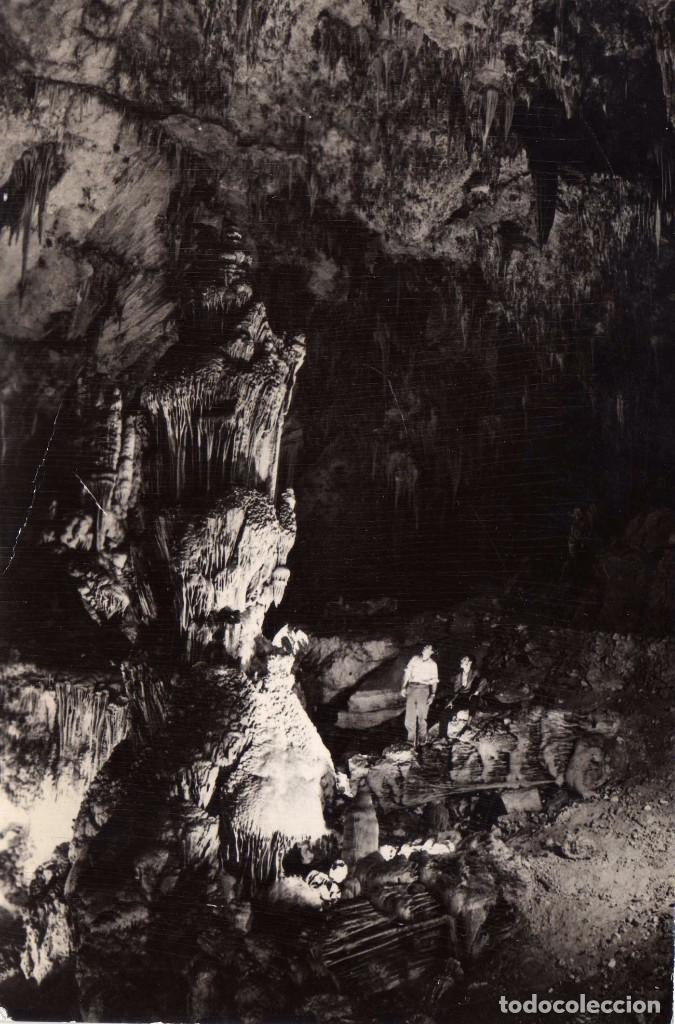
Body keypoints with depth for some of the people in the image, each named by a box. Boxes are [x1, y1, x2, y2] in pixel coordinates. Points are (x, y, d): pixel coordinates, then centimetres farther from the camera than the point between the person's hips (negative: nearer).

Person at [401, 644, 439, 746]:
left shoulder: (433, 664, 10)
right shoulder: (414, 659, 13)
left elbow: (434, 681, 7)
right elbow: (407, 673, 11)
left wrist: (432, 695, -3)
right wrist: (404, 687, 2)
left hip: (424, 689, -1)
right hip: (412, 687, 1)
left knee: (422, 717, -3)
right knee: (409, 716, -4)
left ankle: (421, 741, 8)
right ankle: (411, 740, 4)